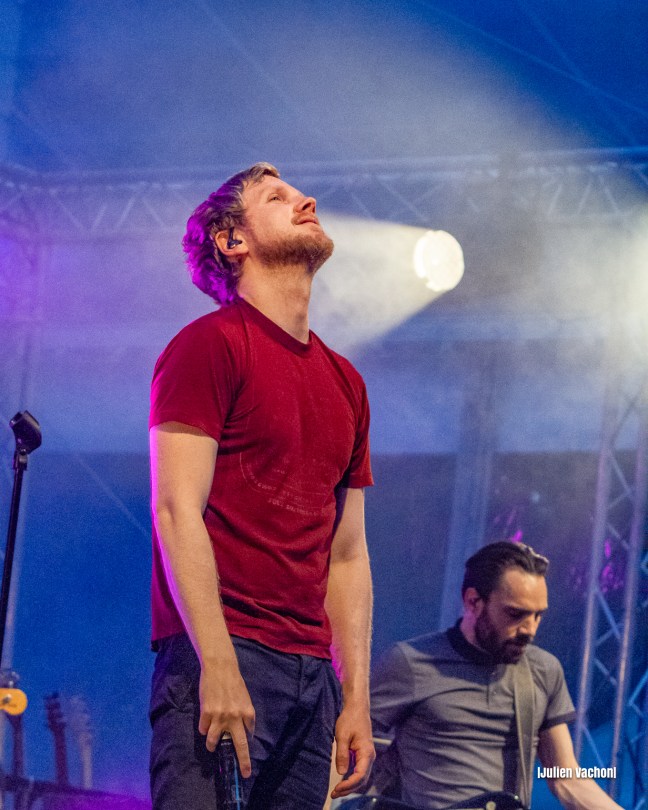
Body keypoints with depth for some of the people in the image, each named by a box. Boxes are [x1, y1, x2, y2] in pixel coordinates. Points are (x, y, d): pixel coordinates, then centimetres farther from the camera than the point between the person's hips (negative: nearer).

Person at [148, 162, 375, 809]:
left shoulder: (345, 383, 20)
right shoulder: (211, 343, -2)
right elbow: (176, 511, -11)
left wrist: (356, 699, 12)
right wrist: (218, 665, -19)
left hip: (312, 674, 7)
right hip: (218, 659, -7)